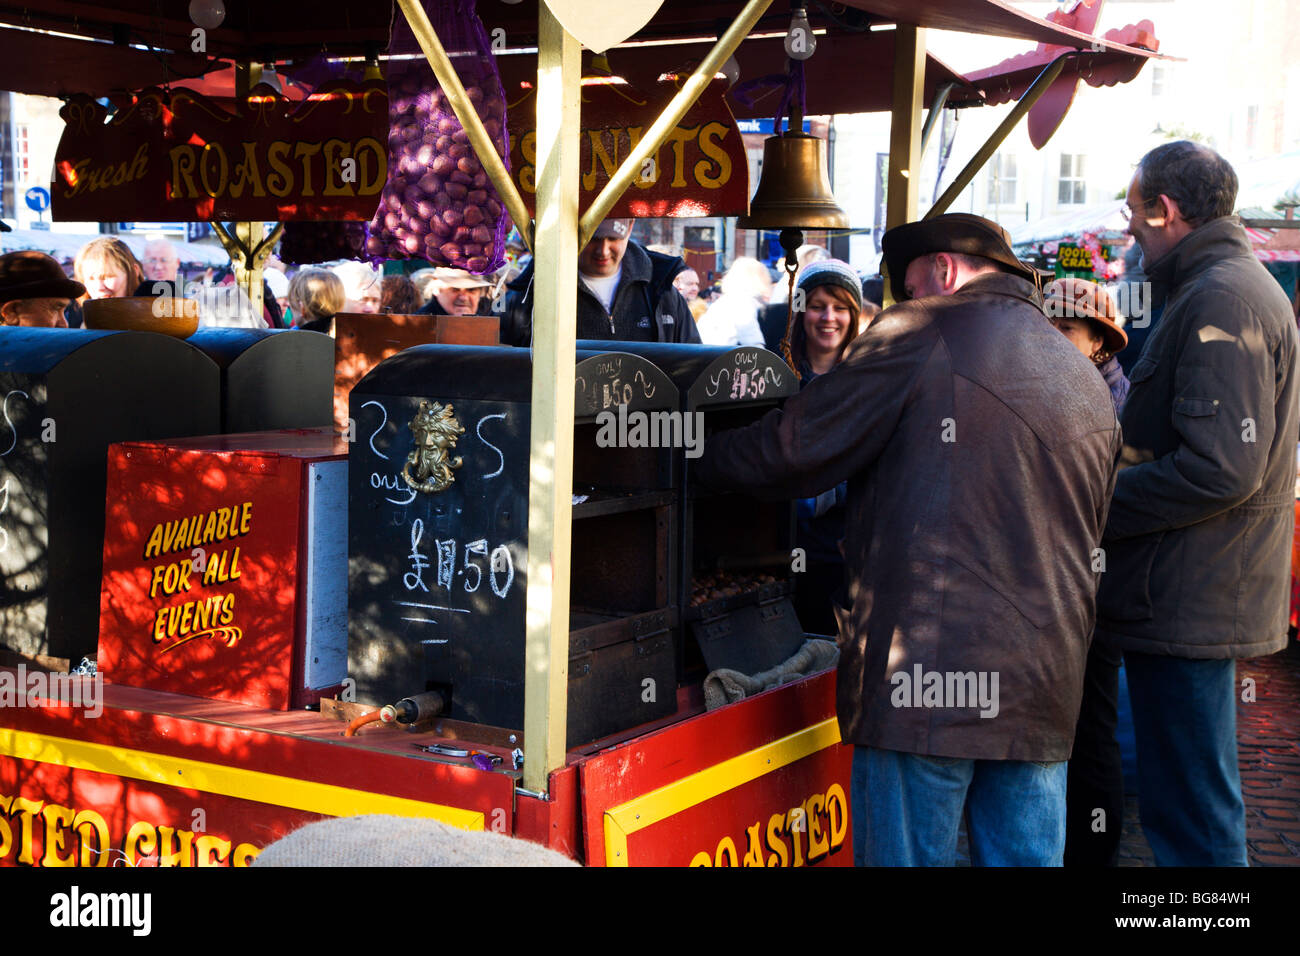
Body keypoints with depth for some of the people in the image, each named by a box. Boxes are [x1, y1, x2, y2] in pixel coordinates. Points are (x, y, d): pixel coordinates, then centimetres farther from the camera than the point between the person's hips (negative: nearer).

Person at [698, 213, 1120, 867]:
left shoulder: (921, 337, -4)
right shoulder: (1090, 384, 18)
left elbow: (795, 451, -4)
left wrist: (703, 456, 12)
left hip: (927, 675, -7)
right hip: (1046, 684, 7)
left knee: (907, 856, 3)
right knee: (1026, 856, 13)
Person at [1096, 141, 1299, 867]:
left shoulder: (1220, 300, -16)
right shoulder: (1241, 286, 19)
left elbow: (1220, 468, -24)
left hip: (1189, 607, -11)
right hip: (1202, 603, 11)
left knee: (1191, 818, -5)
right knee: (1192, 811, 18)